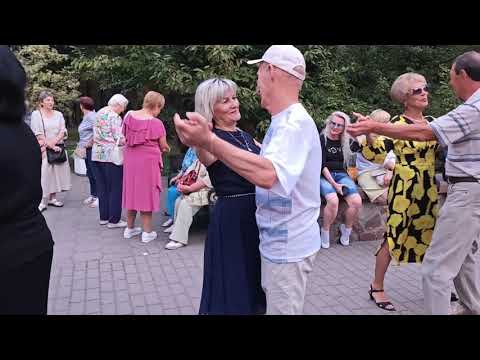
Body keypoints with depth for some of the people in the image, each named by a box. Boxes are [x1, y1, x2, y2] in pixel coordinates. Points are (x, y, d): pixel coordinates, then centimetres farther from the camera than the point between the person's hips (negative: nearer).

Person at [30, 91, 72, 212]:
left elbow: (63, 131, 3)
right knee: (43, 174, -7)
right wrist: (50, 146, -14)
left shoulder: (58, 114, 11)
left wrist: (55, 142, -13)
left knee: (57, 172, 6)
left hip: (58, 148, 5)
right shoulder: (36, 114, -2)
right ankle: (42, 201, -4)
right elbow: (38, 134, -9)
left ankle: (52, 198, 16)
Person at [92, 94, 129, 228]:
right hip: (111, 155, -8)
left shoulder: (99, 113, 14)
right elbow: (119, 139, -16)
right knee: (115, 188, 0)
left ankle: (104, 217, 20)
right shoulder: (114, 117, -12)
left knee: (102, 187, 13)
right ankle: (114, 220, 5)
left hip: (97, 154, 8)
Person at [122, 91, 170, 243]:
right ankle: (147, 232, 10)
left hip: (130, 159, 5)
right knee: (147, 193, 5)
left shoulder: (129, 116, 0)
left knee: (132, 191, 16)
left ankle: (130, 228, 27)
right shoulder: (156, 123, -15)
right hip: (148, 161, -5)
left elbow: (125, 136, 10)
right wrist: (167, 148, 14)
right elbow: (163, 146, -7)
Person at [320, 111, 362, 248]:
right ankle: (324, 234, -12)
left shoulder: (347, 141, 13)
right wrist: (333, 183, -17)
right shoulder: (322, 139, 1)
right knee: (333, 200, -34)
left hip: (341, 175, 4)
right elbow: (322, 164, -7)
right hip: (324, 176, -3)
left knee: (357, 201, -24)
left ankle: (346, 231, 2)